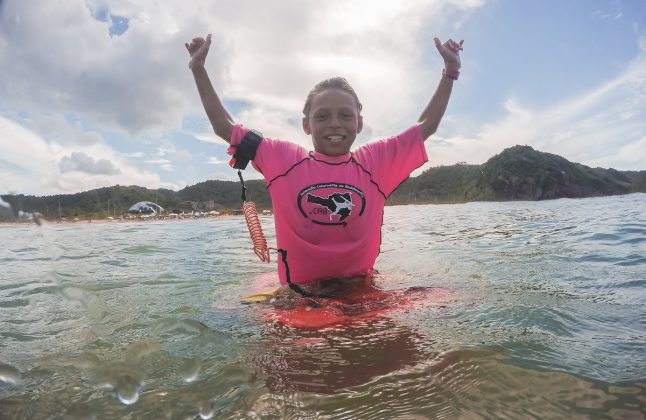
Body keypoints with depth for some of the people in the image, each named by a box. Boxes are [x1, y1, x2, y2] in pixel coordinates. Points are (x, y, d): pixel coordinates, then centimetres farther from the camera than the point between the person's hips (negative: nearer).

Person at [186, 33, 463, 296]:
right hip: (299, 295, 0)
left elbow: (426, 125, 14)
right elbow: (223, 126, 7)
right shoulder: (283, 158, 0)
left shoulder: (376, 160, 2)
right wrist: (198, 68, 9)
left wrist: (450, 71, 14)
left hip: (361, 290, 1)